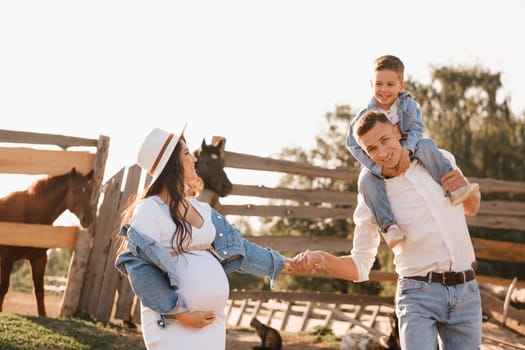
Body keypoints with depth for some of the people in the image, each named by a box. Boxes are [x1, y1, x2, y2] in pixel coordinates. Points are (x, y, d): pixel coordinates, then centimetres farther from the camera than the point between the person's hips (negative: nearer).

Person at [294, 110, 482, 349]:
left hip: (466, 293, 3)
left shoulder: (441, 159, 5)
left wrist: (466, 189, -2)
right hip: (419, 294, -3)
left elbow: (471, 209, 23)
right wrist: (320, 259, -22)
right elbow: (360, 267, -2)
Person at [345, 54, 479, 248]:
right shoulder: (365, 115, -14)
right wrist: (377, 167, -27)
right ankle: (389, 226, -40)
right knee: (366, 180, -32)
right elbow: (353, 143, -16)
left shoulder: (407, 103, -9)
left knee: (426, 146, -28)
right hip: (379, 163, -1)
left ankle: (454, 189, -34)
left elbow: (416, 128, -14)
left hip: (406, 156, 1)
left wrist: (407, 149, -36)